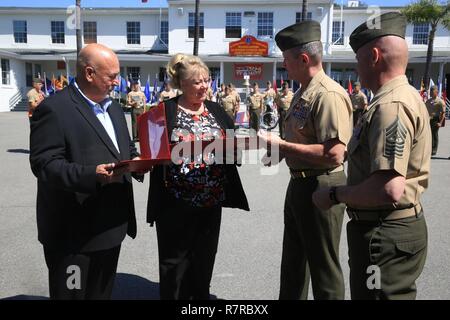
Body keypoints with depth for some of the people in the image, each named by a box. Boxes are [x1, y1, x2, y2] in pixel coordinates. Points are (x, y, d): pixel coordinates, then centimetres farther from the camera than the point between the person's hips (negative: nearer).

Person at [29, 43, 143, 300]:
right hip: (73, 231, -7)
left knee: (103, 293, 21)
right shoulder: (54, 108, -13)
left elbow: (126, 148, 21)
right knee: (71, 293, 9)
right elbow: (44, 164, -20)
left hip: (111, 225, 8)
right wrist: (91, 175, -33)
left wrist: (136, 159, -2)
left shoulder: (114, 108, 14)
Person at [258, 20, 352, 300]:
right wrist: (279, 152, 4)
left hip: (320, 187, -10)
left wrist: (281, 144, -23)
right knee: (293, 259, 24)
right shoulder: (303, 93, 10)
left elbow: (333, 154, -30)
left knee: (323, 265, 7)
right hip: (300, 183, 10)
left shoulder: (328, 95, -21)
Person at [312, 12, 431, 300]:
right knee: (397, 294, 25)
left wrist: (334, 195, -17)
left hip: (385, 234, -11)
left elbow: (388, 189, -32)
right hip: (400, 225, 11)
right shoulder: (406, 96, 12)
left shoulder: (390, 105, -23)